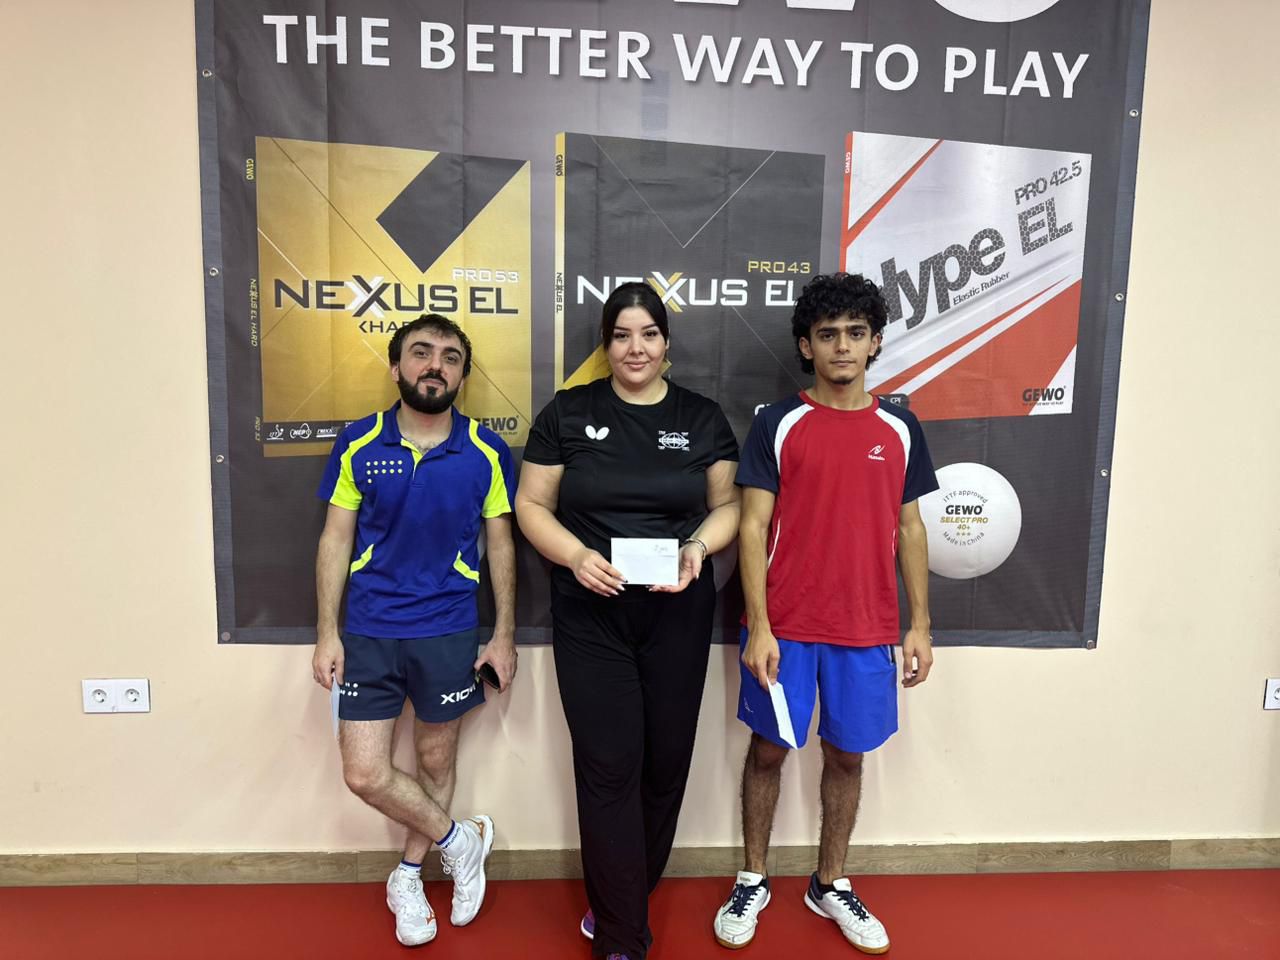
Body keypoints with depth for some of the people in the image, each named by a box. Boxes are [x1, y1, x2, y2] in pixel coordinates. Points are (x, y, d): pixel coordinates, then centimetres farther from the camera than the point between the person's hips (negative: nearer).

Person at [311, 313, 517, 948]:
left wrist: (504, 635, -1)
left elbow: (501, 545, 1)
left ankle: (408, 877, 40)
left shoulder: (486, 452, -6)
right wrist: (326, 633, -2)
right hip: (368, 631, 1)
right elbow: (336, 539, 1)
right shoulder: (358, 444, -4)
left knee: (436, 759, 14)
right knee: (365, 774, 2)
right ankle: (461, 840, 28)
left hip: (448, 633, -1)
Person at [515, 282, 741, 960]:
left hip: (678, 617, 2)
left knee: (666, 761, 12)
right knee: (609, 767, -1)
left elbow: (729, 504, 7)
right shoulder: (568, 413, 0)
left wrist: (699, 546, -14)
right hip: (590, 618, -2)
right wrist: (576, 555, -17)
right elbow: (531, 505, 1)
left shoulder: (702, 418, 4)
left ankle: (623, 897, 38)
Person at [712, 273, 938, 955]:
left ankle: (830, 886, 35)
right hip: (784, 627, -2)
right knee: (769, 749, 11)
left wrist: (920, 624, 6)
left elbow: (909, 529, 9)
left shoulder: (899, 429, 5)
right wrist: (758, 626, -12)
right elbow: (752, 528, -6)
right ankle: (752, 882, 32)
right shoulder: (777, 424, -4)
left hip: (866, 630, 3)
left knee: (847, 755, 14)